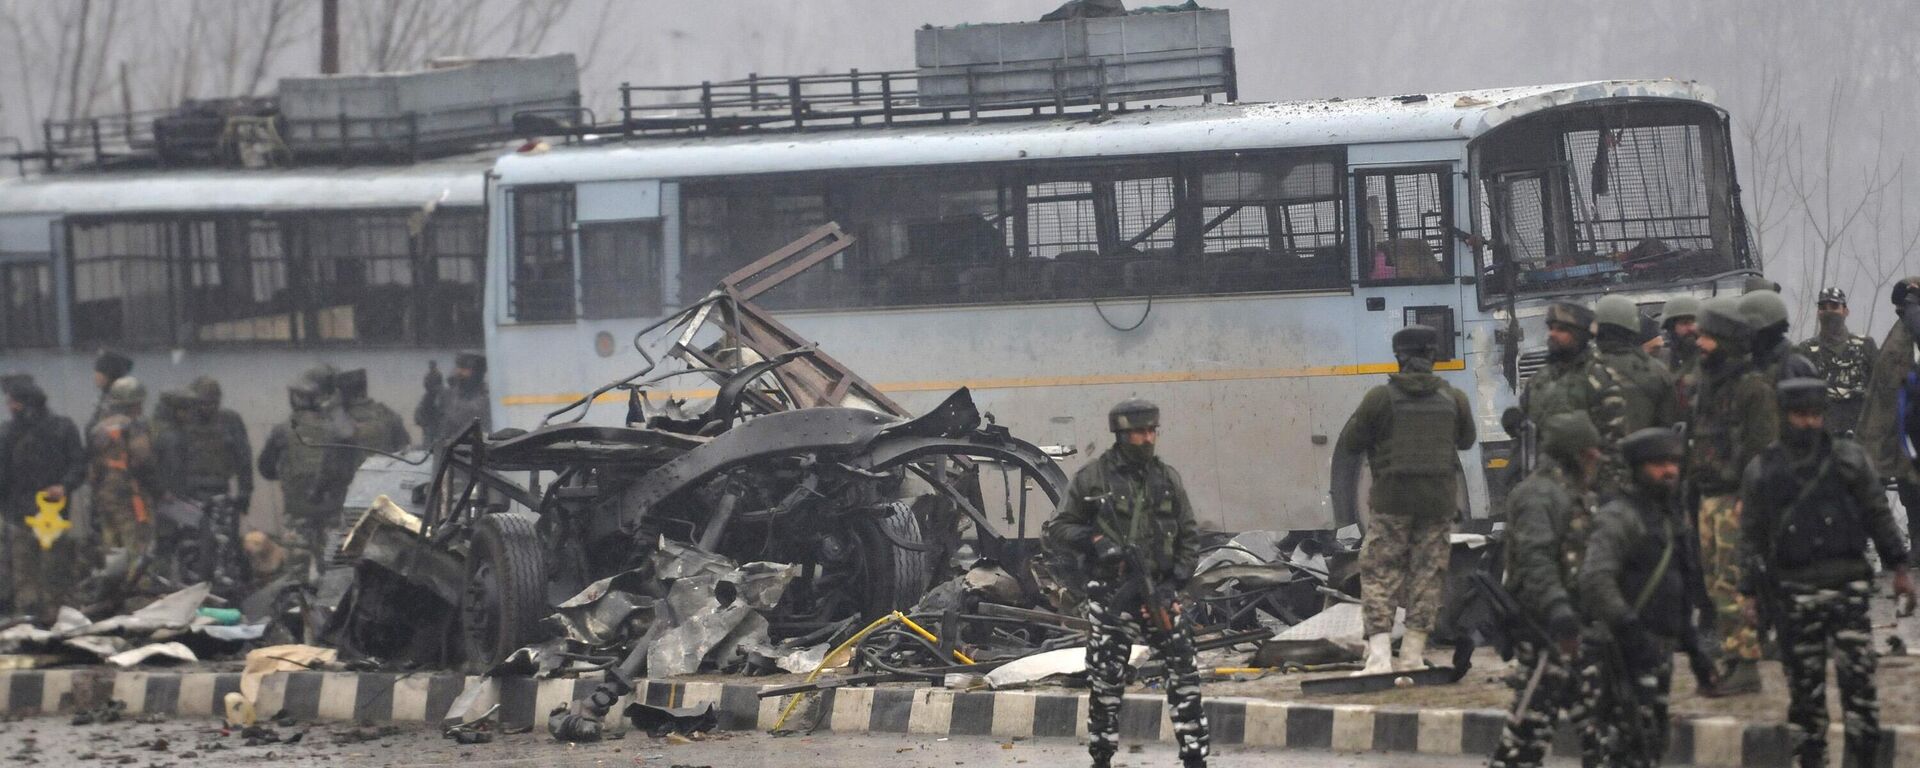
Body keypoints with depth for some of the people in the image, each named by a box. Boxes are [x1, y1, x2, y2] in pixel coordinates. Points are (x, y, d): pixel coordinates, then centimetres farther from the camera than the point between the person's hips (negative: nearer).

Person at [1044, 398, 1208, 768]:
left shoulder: (1167, 478, 8)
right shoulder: (1091, 478, -1)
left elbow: (1189, 537, 12)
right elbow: (1057, 530, 3)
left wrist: (1176, 580, -2)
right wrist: (1093, 542, -14)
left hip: (1158, 594, 2)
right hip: (1110, 595, -2)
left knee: (1184, 673, -4)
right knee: (1105, 681, 2)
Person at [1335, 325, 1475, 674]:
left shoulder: (1380, 398, -6)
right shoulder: (1452, 399, 3)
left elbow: (1347, 445, -1)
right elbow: (1465, 440, 20)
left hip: (1393, 500, -3)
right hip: (1439, 499, 3)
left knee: (1379, 574, 2)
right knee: (1427, 576, 9)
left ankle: (1379, 655, -10)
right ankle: (1413, 654, 8)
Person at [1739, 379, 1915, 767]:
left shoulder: (1850, 458, 7)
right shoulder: (1762, 471, 7)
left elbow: (1878, 514, 11)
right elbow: (1751, 535, 11)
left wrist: (1898, 566, 7)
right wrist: (1751, 590, 7)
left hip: (1847, 587, -1)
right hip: (1794, 592, 1)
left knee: (1858, 679, -9)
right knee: (1805, 690, 3)